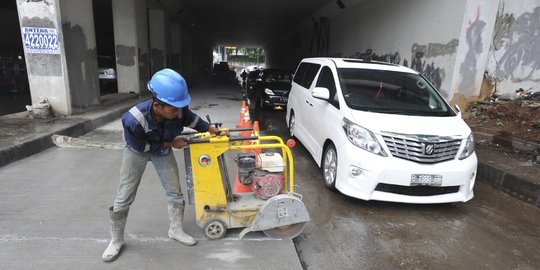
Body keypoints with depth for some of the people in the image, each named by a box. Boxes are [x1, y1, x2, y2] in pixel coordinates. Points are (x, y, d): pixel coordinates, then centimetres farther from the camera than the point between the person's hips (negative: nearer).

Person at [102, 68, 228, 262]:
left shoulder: (179, 109, -33)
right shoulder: (133, 120, -43)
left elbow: (193, 120, -9)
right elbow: (141, 146, -25)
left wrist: (216, 132, -10)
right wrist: (172, 143, -23)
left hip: (163, 150, 3)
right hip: (136, 151, -3)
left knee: (174, 191, 6)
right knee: (124, 197, 2)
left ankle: (176, 230, 27)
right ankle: (116, 241, 24)